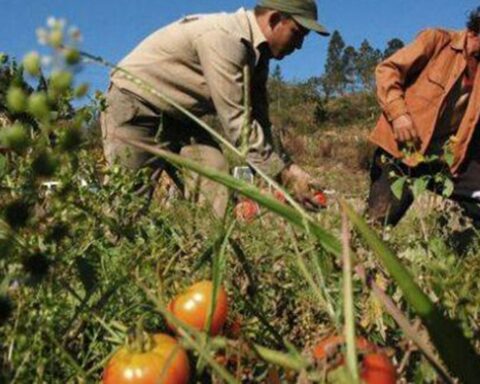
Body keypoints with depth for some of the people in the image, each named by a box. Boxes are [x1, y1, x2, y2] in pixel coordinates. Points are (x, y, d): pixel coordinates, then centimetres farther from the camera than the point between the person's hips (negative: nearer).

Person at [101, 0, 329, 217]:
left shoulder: (256, 52, 0)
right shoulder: (223, 39, -29)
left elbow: (259, 121, 1)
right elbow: (236, 121, -31)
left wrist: (288, 166, -10)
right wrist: (284, 175, -29)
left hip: (179, 115, 9)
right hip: (134, 102, -8)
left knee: (219, 186, -6)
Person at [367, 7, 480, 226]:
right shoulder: (437, 40, -2)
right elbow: (387, 69, -5)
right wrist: (398, 113, -17)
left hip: (451, 157, 4)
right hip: (404, 148, -4)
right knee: (377, 222, -4)